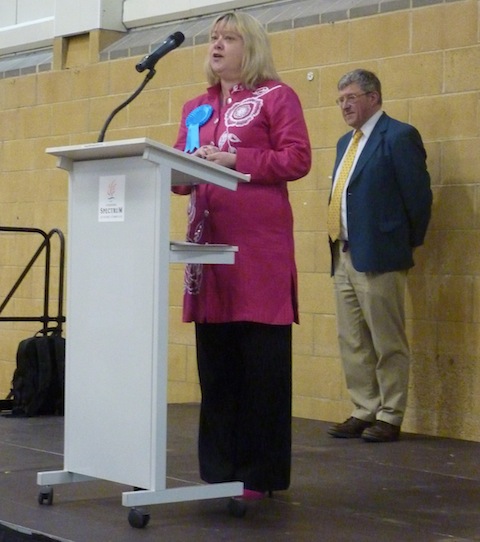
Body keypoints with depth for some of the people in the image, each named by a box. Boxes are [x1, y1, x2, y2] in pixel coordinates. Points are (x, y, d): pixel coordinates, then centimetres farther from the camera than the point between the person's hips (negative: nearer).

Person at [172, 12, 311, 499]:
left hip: (259, 239, -6)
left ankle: (260, 473, 2)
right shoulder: (196, 108, 21)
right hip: (208, 237, 6)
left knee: (261, 360, -4)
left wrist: (235, 159, -13)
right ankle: (219, 469, 12)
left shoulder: (276, 96, 3)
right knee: (214, 357, 6)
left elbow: (297, 159, -7)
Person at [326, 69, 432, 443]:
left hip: (379, 258, -9)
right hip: (344, 257, 9)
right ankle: (364, 411, 20)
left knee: (387, 343, -1)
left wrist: (409, 243, -2)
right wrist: (338, 248, 14)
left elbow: (418, 195, -10)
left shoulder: (399, 136, -8)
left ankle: (390, 418, 6)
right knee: (352, 343, 11)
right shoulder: (347, 142, 18)